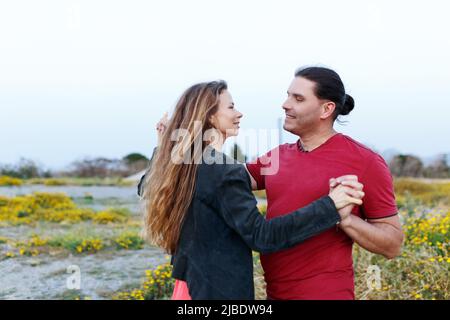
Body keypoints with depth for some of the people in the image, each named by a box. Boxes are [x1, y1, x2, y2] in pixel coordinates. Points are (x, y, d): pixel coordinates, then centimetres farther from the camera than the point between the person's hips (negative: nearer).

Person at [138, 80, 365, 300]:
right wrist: (330, 207, -30)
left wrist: (163, 145, 26)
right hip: (220, 290, -8)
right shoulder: (225, 173, -22)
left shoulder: (176, 163, 3)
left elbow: (146, 187, 22)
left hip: (189, 284, 8)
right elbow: (260, 236, -27)